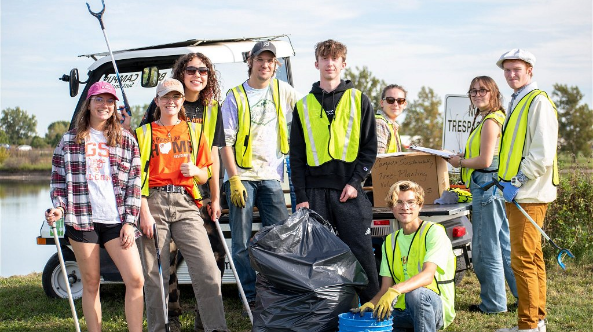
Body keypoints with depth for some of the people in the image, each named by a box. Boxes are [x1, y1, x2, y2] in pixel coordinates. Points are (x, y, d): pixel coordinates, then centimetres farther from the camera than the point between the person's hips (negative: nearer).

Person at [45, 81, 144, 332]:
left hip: (116, 221, 0)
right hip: (82, 220, 0)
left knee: (135, 279, -10)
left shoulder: (126, 140, 9)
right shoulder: (70, 140, 9)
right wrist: (59, 208, -7)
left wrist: (129, 221, -1)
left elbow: (134, 184, 6)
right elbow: (58, 179, 10)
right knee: (91, 283, 5)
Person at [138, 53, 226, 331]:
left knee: (214, 255, -1)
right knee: (167, 258, -3)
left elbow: (213, 154, 12)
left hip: (200, 193, 4)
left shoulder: (211, 109, 10)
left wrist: (215, 198, 8)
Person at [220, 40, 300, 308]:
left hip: (271, 175, 2)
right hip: (241, 175, -2)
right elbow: (226, 142, -4)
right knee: (242, 241, -2)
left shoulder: (283, 91, 8)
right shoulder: (235, 96, 1)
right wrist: (234, 180, -12)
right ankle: (250, 295, 7)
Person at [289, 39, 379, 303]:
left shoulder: (359, 100, 7)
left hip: (349, 191, -2)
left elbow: (370, 147, 5)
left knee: (361, 252, -4)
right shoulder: (304, 106, 12)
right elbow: (296, 156, 10)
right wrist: (301, 197, 1)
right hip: (315, 192, 2)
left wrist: (355, 182, -8)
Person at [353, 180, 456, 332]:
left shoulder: (434, 232, -6)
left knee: (415, 293, -37)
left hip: (436, 307, -6)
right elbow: (385, 289, 8)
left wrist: (395, 290, -38)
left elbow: (428, 275, -22)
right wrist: (372, 303, -15)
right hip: (403, 312, 6)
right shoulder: (390, 242, 12)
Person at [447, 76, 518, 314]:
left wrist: (460, 162, -5)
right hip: (493, 187, 11)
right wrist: (464, 158, 15)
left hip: (487, 186, -11)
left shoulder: (490, 121, -13)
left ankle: (493, 304, 6)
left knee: (485, 249, -3)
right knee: (504, 244, 14)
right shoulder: (486, 119, 18)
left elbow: (485, 161, -18)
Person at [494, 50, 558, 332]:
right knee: (532, 257, 15)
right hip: (518, 193, 10)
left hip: (529, 194, -10)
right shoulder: (517, 103, 18)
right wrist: (501, 176, 16)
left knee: (523, 259, -9)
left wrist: (517, 183, -18)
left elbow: (543, 154, -20)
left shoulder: (538, 102, -12)